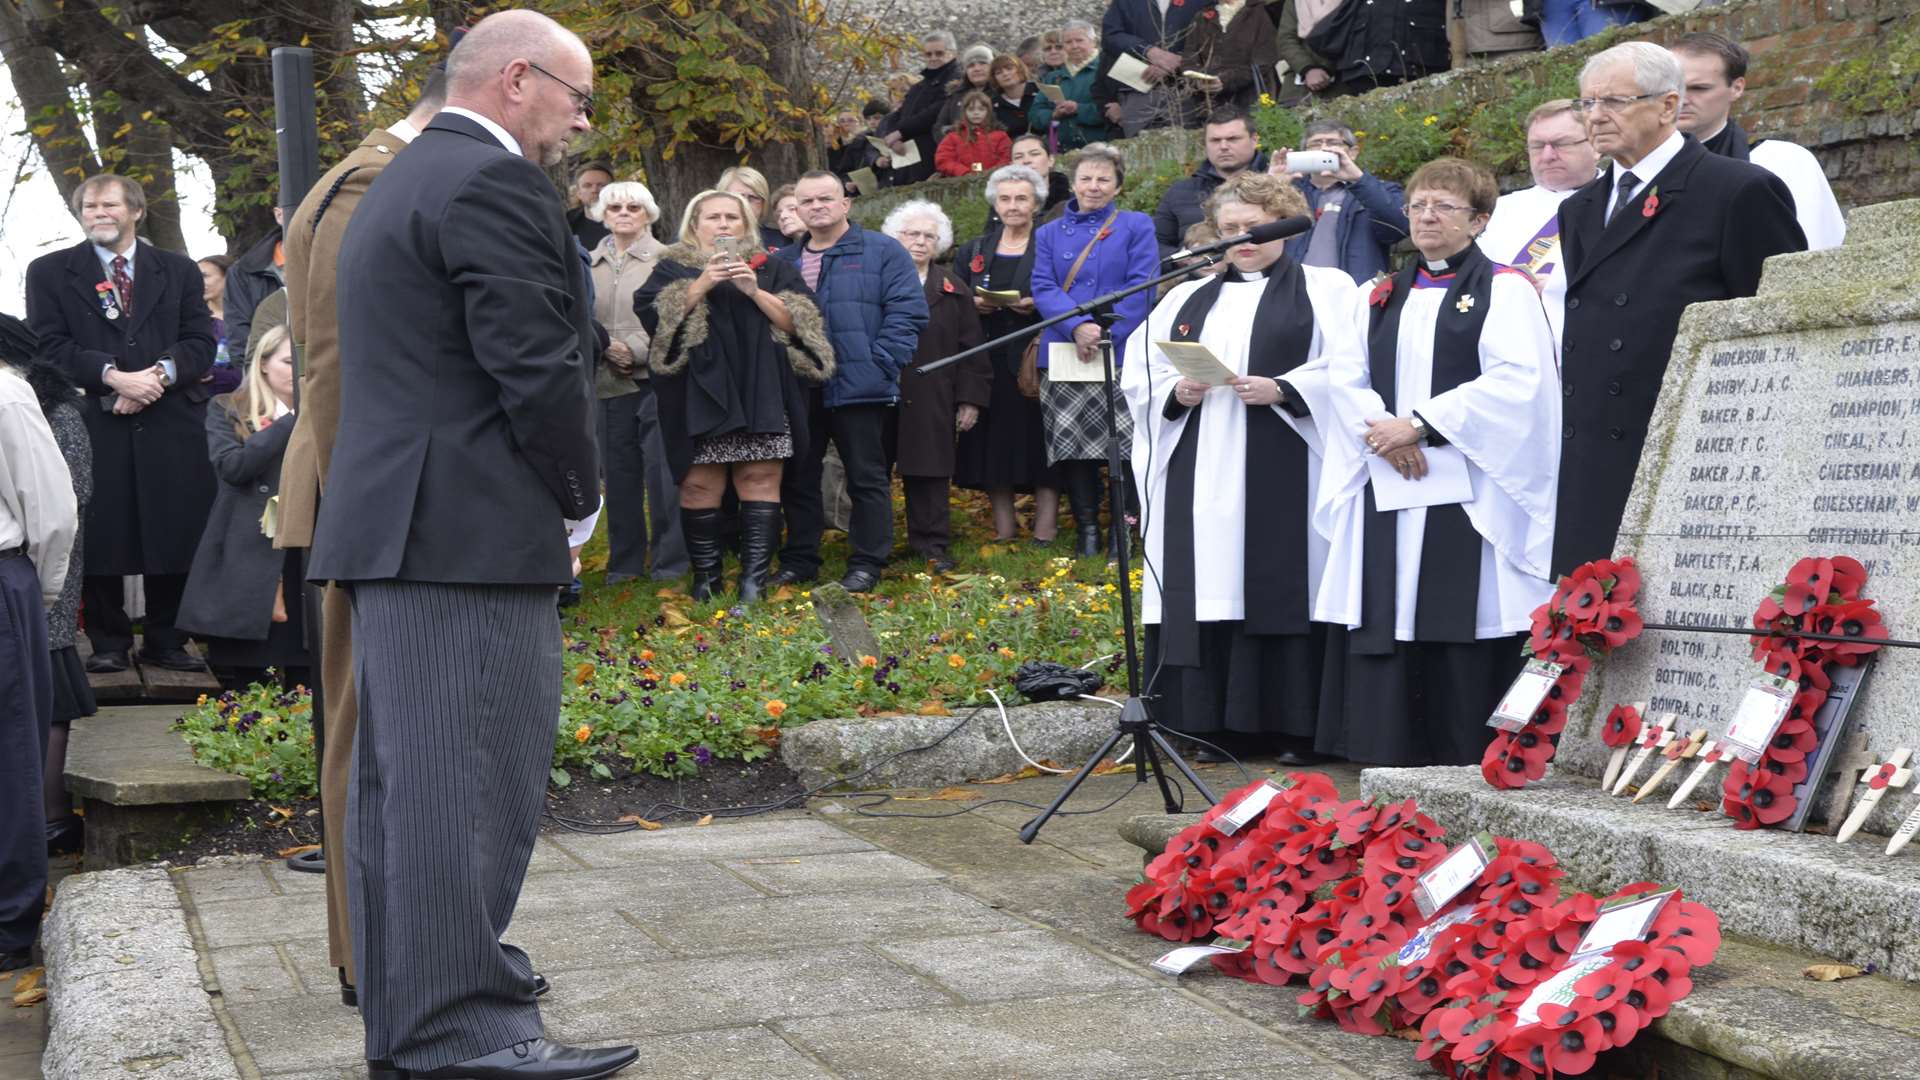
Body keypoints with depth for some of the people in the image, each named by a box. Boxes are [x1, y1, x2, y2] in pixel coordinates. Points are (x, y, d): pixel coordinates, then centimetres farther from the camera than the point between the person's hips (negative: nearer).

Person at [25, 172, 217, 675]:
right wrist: (112, 377, -15)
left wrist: (159, 374, -12)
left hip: (170, 426, 1)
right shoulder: (49, 272, 9)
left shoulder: (179, 271, 14)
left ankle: (165, 641, 11)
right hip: (94, 426, -1)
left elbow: (201, 343, 7)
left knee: (175, 536, 1)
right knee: (101, 538, -1)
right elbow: (50, 345, -1)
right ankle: (109, 642, 10)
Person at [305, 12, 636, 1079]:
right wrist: (578, 497, -3)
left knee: (406, 778, 13)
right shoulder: (494, 182, -11)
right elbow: (535, 368, -17)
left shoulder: (404, 180, 22)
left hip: (395, 529, 11)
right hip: (472, 537, -10)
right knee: (474, 782, -9)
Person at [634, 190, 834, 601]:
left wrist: (755, 290, -9)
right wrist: (702, 284, -12)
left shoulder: (771, 268, 15)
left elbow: (797, 322, 4)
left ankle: (754, 577, -8)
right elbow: (651, 313, -3)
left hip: (760, 394, 1)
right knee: (699, 485, -6)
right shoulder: (673, 269, 14)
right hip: (700, 394, 0)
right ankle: (705, 578, 1)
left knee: (760, 482, -7)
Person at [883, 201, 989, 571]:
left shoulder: (953, 290, 11)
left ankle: (932, 544, 11)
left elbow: (970, 347, 9)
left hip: (932, 401, 1)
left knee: (929, 473, 3)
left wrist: (970, 399, 2)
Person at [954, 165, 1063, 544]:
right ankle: (1004, 526, 6)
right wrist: (973, 304, -5)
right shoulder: (972, 252, 15)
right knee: (993, 441, 1)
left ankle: (1045, 528, -4)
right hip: (989, 362, 3)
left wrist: (1039, 305, -15)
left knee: (1040, 440, -6)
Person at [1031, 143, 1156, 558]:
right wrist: (1078, 326, -15)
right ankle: (1087, 529, 9)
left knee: (1125, 440, -8)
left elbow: (1141, 287, -2)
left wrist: (1106, 332, -14)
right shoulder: (1049, 234, 16)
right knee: (1071, 443, 0)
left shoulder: (1137, 226, 9)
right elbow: (1043, 288, 3)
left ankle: (1123, 529, 3)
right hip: (1063, 353, 2)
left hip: (1123, 350, -2)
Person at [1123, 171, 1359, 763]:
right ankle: (1214, 722, 5)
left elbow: (1348, 373, -4)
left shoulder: (1325, 289, 8)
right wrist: (1176, 393, -5)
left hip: (1283, 476, -4)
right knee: (1210, 595, 0)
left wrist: (1281, 390, -17)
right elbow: (1139, 375, 15)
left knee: (1281, 590, -8)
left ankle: (1293, 724, -3)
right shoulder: (1188, 298, 21)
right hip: (1200, 478, 4)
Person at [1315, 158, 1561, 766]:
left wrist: (1420, 424, -16)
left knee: (1461, 622, -7)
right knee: (1388, 620, 2)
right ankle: (1392, 759, 9)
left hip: (1467, 493, -5)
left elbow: (1516, 379, -12)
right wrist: (1378, 428, -11)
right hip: (1386, 486, 5)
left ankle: (1470, 759, 0)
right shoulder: (1383, 298, 19)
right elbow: (1345, 378, 10)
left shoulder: (1504, 291, 2)